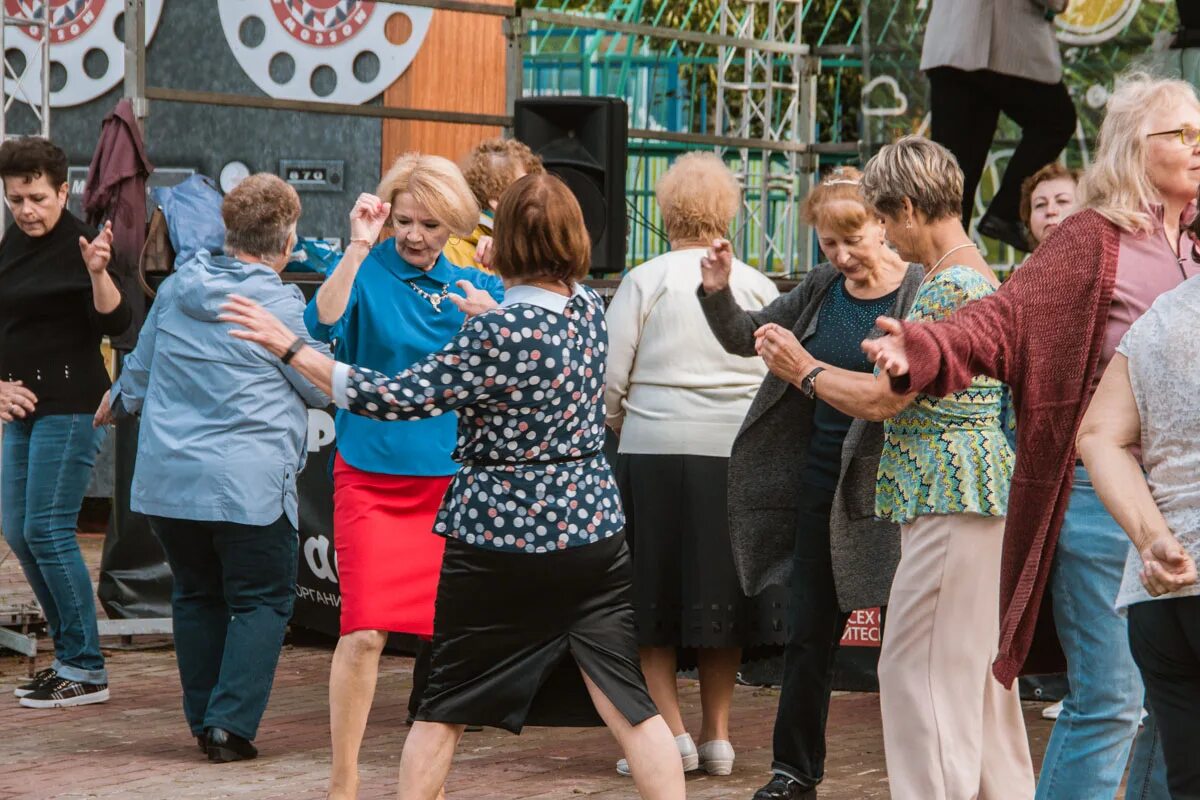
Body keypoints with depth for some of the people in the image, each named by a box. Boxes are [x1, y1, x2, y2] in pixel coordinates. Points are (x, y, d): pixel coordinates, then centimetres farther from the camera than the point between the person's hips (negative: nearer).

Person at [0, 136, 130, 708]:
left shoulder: (75, 245, -11)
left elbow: (115, 324, -21)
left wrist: (97, 272, -36)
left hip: (70, 405, -9)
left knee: (47, 529, -11)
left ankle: (86, 671, -5)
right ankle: (69, 655, 20)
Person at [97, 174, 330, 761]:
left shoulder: (176, 288, 5)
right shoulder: (280, 307, -11)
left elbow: (140, 367, 19)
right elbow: (323, 389, 1)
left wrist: (120, 400, 41)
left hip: (167, 480, 5)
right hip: (248, 485, -5)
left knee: (196, 595, 18)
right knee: (261, 601, 4)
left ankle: (204, 719, 20)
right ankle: (230, 723, -7)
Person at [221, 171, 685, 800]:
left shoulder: (498, 336, -20)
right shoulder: (587, 307, 0)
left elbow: (394, 398, -17)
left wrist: (291, 348, -13)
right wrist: (492, 312, 27)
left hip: (502, 542, -5)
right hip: (593, 531, 5)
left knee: (445, 706, 10)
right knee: (628, 702, 3)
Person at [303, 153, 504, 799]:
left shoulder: (476, 285, 7)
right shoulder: (369, 273, -3)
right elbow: (323, 323, -22)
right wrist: (359, 248, -28)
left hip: (452, 476, 4)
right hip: (374, 473, -4)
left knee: (445, 630, 7)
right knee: (364, 630, -10)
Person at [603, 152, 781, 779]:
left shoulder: (644, 281, -3)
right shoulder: (759, 287, 4)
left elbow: (608, 380, -4)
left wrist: (621, 424, 15)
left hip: (655, 453, -3)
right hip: (739, 460, 3)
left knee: (651, 604, 7)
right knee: (719, 594, 12)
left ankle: (670, 731, 0)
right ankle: (717, 734, 14)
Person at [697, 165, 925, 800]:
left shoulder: (922, 294, -11)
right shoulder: (821, 290, 7)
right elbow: (747, 338, 17)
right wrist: (718, 294, -2)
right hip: (821, 481, 6)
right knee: (808, 632, 12)